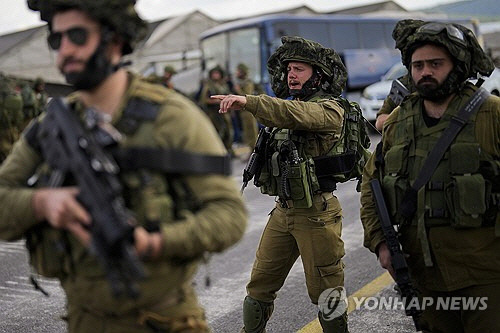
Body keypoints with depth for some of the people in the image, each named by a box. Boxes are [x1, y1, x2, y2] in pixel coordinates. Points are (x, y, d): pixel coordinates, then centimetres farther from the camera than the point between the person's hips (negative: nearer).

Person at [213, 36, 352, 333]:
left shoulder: (329, 108, -11)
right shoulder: (286, 108, 16)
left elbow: (297, 115, -31)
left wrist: (248, 102, -42)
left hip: (316, 214, -7)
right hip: (283, 211, 7)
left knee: (325, 292, 3)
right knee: (260, 286, 12)